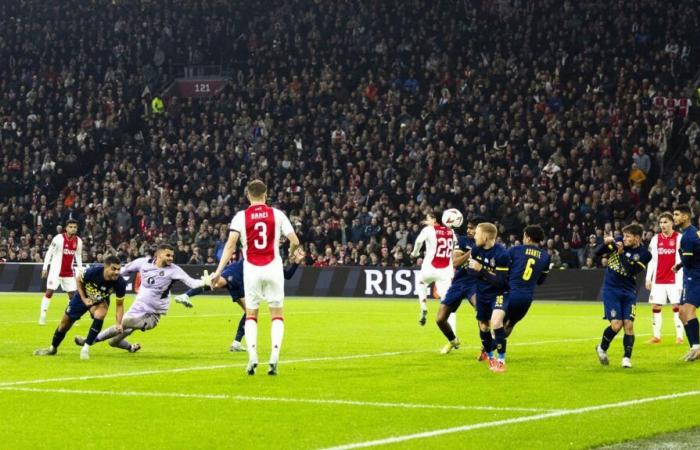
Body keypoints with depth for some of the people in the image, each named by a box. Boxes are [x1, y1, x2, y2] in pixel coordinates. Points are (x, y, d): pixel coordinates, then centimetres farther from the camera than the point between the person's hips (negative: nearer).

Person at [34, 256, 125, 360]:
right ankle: (52, 348, 38)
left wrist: (119, 324, -27)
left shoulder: (120, 283, -34)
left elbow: (119, 305, -18)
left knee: (99, 315, -33)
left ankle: (85, 349, -18)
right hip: (84, 296, 0)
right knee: (65, 323, 9)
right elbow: (79, 280, -13)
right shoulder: (93, 271, -37)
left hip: (100, 301, 0)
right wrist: (83, 299, -18)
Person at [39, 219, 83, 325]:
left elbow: (78, 256, 15)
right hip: (56, 270, -5)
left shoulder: (78, 241, 3)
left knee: (72, 293, 4)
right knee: (49, 291, -8)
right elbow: (49, 253, -8)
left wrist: (80, 270, 12)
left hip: (69, 272, 5)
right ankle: (42, 315, -1)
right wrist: (45, 268, -10)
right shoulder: (58, 238, -13)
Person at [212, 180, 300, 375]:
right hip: (273, 267, 0)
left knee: (251, 315, 13)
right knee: (277, 314, 9)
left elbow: (230, 245, -10)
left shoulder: (241, 216, -1)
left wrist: (218, 271, -10)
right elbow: (295, 242, -1)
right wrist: (291, 253, 22)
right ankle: (274, 357, -6)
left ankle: (252, 357, -1)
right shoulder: (277, 214, 1)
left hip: (251, 269, 0)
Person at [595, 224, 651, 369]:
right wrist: (606, 244, -18)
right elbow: (598, 254, 1)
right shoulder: (618, 242, -3)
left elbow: (631, 271, -20)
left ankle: (627, 358, 4)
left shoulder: (644, 254, -8)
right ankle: (602, 348, 14)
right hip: (611, 290, -1)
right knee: (616, 324, -11)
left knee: (628, 325, -8)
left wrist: (622, 253, -24)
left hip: (629, 292, 1)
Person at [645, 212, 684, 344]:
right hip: (658, 280, 4)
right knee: (655, 306, 2)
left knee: (677, 306, -5)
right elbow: (651, 260, 12)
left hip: (674, 279, -4)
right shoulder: (655, 239, 9)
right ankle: (656, 336, 10)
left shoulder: (679, 238, -2)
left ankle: (679, 336, 0)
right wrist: (648, 278, 7)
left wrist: (681, 280, -10)